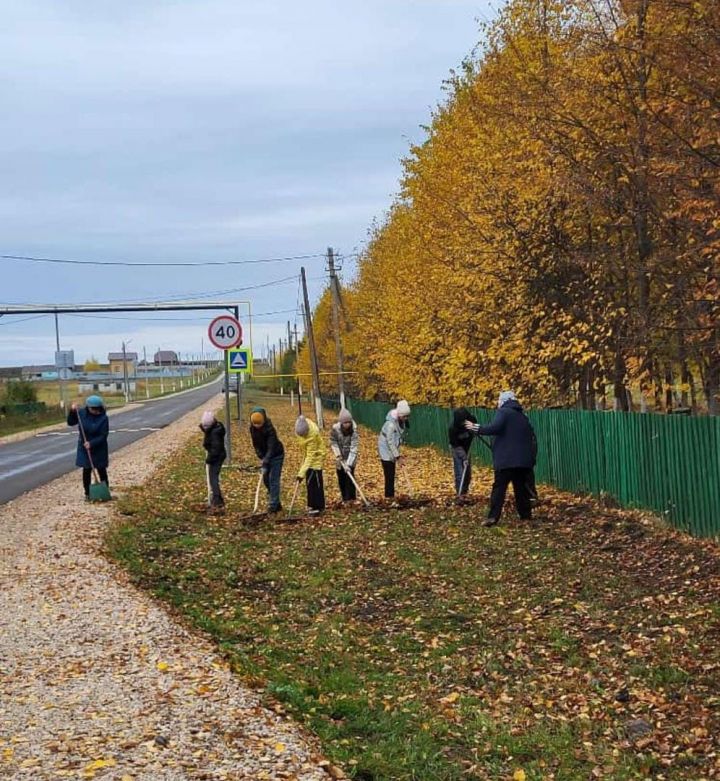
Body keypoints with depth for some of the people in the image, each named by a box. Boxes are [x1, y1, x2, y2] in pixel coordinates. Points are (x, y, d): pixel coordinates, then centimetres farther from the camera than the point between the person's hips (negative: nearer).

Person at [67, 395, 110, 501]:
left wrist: (92, 443, -28)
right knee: (86, 471, 5)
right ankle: (87, 494, 13)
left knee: (101, 470, 6)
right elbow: (70, 422, 3)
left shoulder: (103, 418, -17)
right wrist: (72, 412, -13)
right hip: (84, 448, 3)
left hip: (99, 449, -2)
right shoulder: (82, 413, -7)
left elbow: (103, 436, -18)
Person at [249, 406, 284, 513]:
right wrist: (261, 458, -11)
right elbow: (255, 444, 0)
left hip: (276, 455, -7)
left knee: (273, 480, -12)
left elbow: (271, 447, -33)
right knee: (266, 479, 8)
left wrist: (265, 461, -40)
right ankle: (277, 504, 19)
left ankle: (273, 505, -12)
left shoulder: (270, 429, -29)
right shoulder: (252, 429, -8)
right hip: (265, 456, 7)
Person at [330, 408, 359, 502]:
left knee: (350, 477, -9)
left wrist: (349, 464, -32)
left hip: (350, 459, -2)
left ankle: (351, 498, -1)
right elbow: (333, 442, -3)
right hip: (340, 458, 2)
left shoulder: (354, 430, -23)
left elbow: (353, 448, -26)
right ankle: (345, 498, 18)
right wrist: (337, 455, -15)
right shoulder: (335, 429, -18)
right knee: (341, 478, 7)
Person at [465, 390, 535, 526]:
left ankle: (493, 517, -17)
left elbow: (494, 428, -19)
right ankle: (526, 515, 12)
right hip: (523, 460, 7)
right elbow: (531, 434, 23)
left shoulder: (504, 412, -4)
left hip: (506, 459, -7)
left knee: (499, 487, -8)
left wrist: (476, 428, -9)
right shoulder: (522, 416, 19)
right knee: (521, 487, 12)